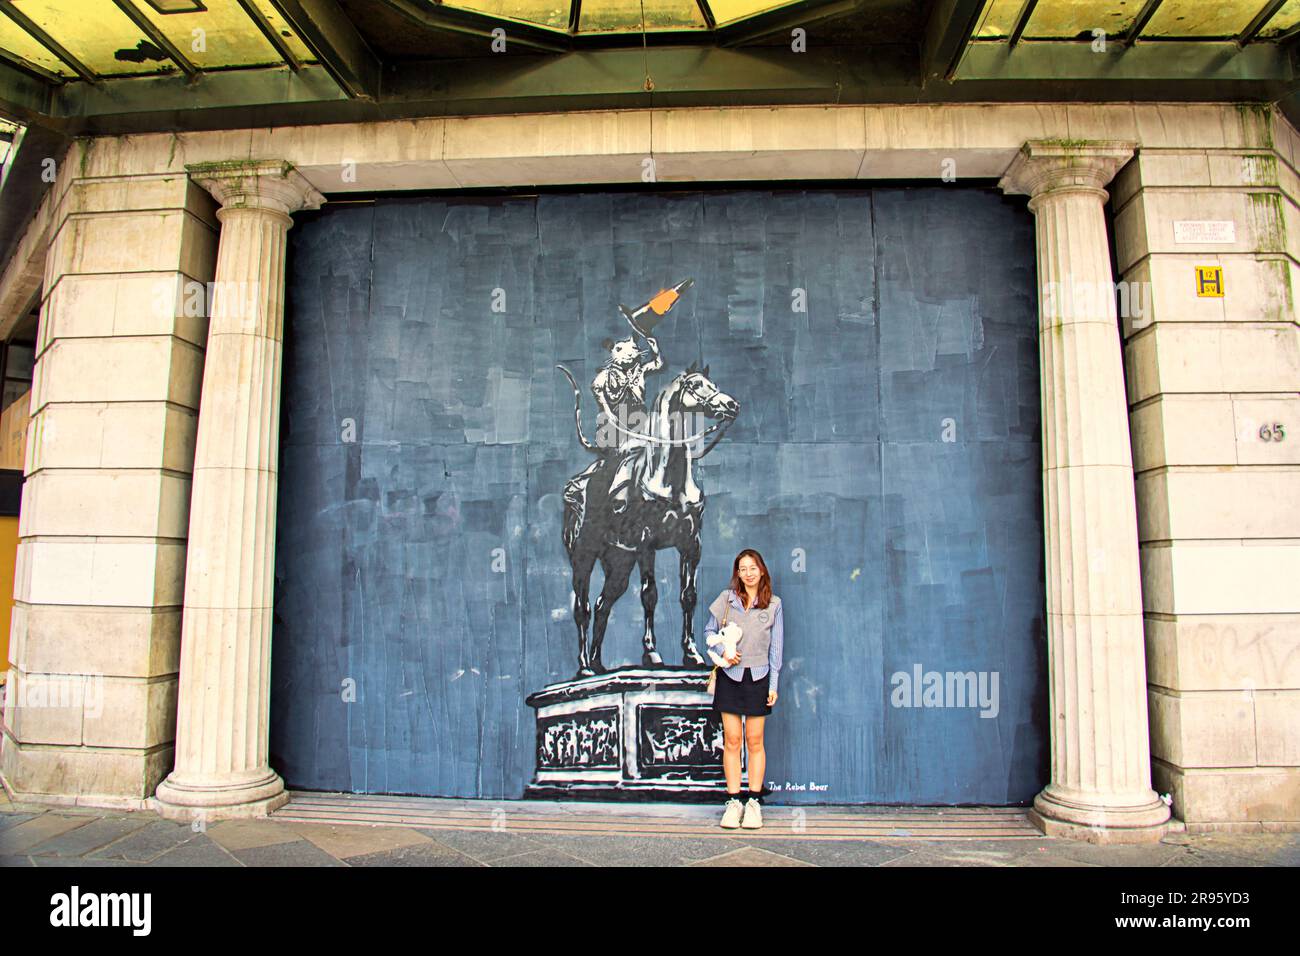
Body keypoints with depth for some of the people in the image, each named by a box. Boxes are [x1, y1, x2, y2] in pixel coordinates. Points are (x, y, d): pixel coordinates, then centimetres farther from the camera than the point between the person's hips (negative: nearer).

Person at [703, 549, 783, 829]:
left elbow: (776, 646, 4)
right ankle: (733, 801, 10)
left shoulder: (773, 604, 2)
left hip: (758, 677, 0)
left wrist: (773, 685, 1)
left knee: (755, 741, 4)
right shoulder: (726, 598, 3)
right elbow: (709, 631, 10)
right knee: (731, 740, 2)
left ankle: (754, 802, 12)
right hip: (729, 676, 1)